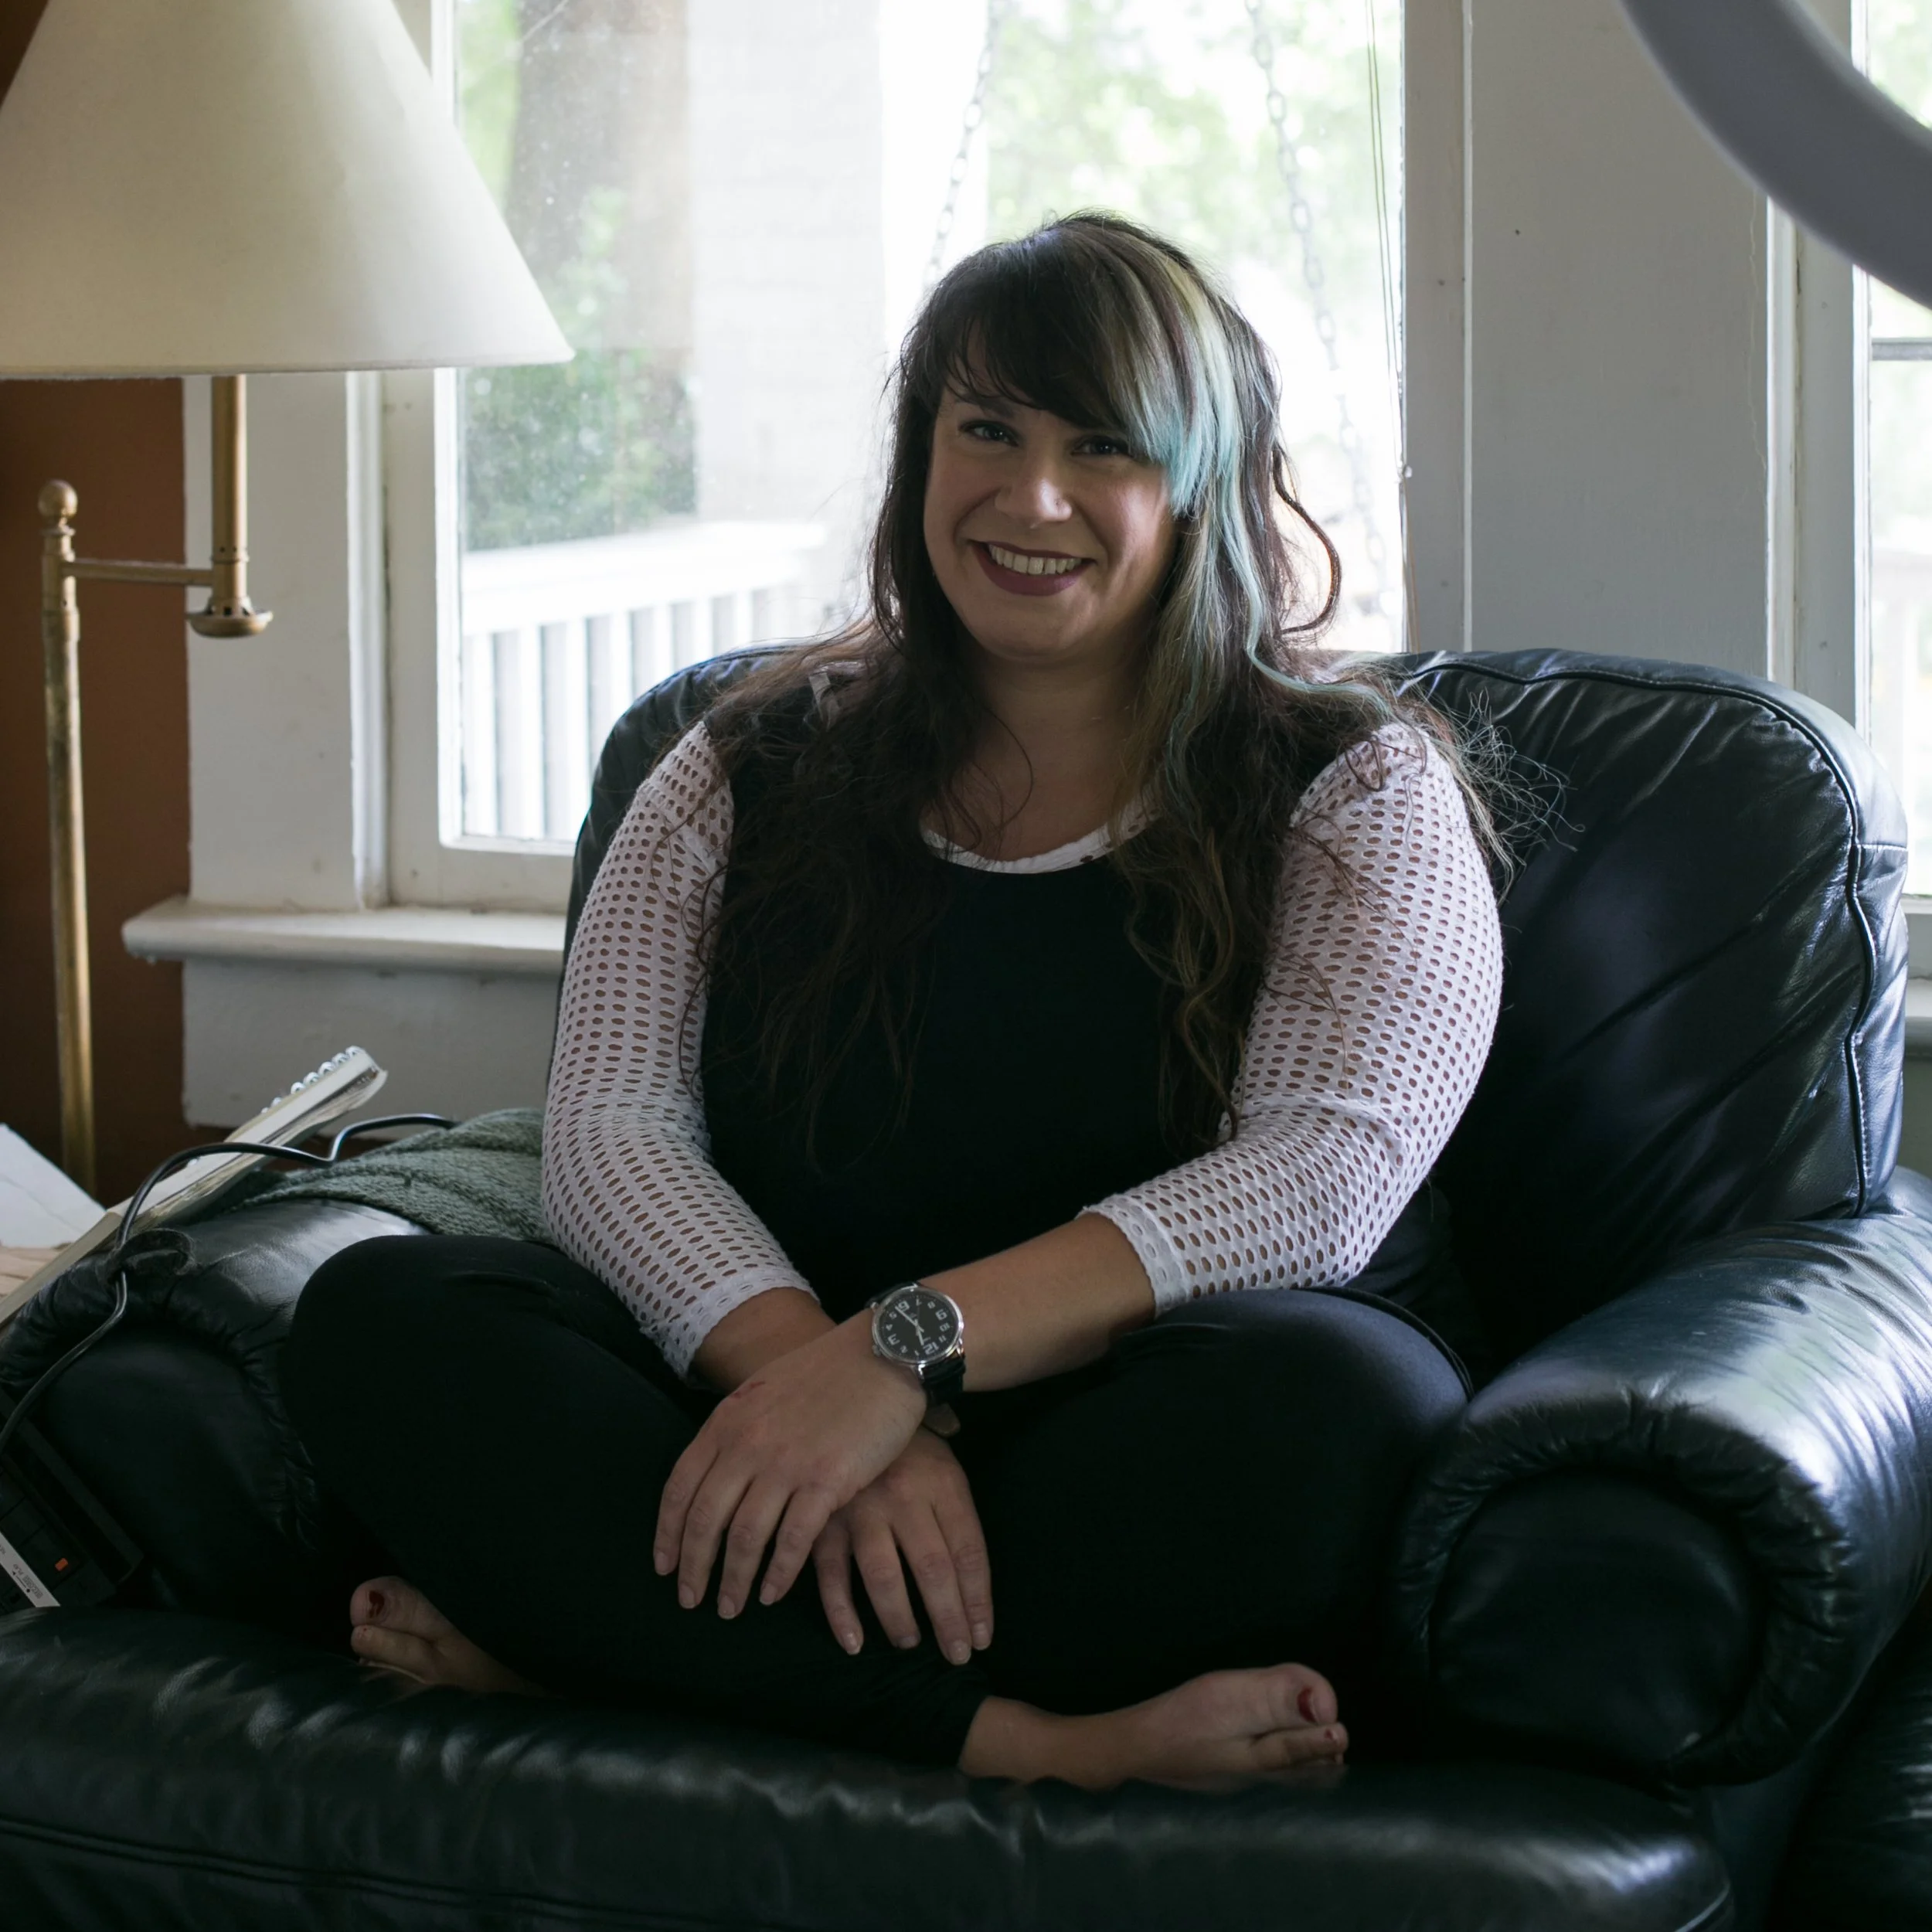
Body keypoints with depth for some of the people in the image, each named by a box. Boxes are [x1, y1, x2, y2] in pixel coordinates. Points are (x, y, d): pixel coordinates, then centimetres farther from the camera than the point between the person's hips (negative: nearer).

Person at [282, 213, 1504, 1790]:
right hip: (765, 1415, 3)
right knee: (378, 1318, -22)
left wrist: (908, 1347, -23)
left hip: (1131, 1461, -2)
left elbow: (1328, 1171, -10)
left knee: (1342, 1393, -36)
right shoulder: (759, 769, 15)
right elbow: (611, 1132, 2)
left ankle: (578, 1639, -25)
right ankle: (1025, 1742, -31)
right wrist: (822, 1387, -19)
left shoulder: (1355, 787, 6)